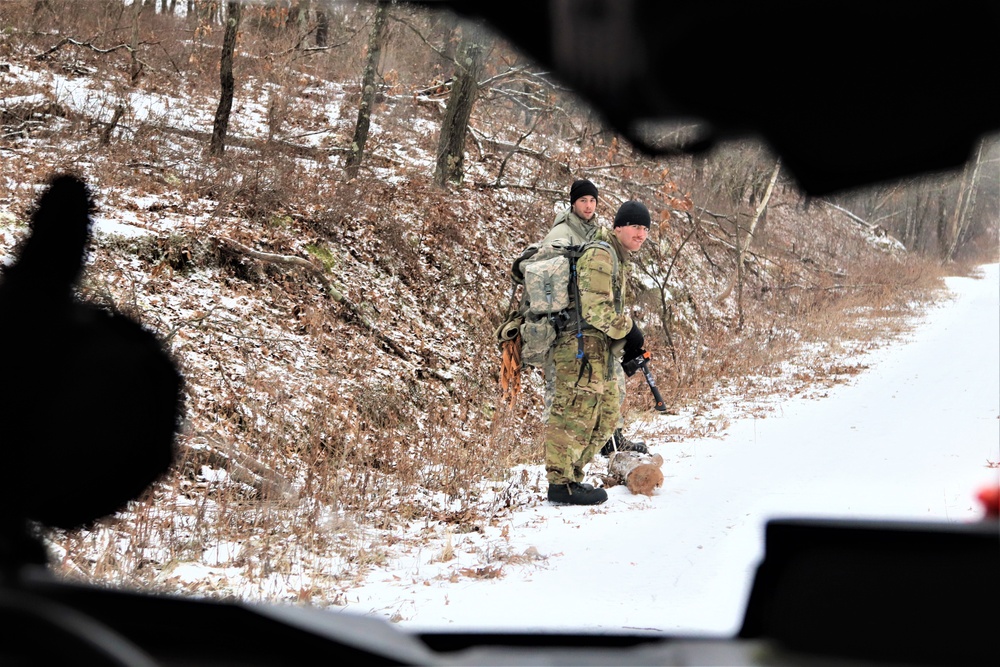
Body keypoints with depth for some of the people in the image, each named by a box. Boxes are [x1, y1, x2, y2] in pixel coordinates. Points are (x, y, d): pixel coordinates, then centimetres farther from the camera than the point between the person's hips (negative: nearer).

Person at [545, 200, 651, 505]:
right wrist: (629, 331, -9)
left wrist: (626, 343, 17)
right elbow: (597, 309, -21)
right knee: (576, 414, -10)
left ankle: (569, 476, 21)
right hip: (583, 346, -11)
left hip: (599, 352, 11)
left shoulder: (618, 259, 24)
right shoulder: (600, 256, -11)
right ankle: (561, 484, -6)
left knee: (607, 414, 15)